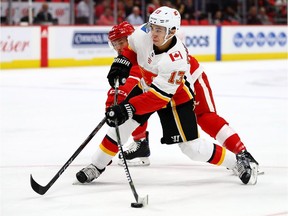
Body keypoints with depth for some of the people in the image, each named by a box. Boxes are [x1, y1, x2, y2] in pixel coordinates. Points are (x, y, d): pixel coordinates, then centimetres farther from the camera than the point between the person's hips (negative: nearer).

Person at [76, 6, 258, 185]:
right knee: (121, 124, -5)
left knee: (192, 147, -7)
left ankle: (238, 162, 10)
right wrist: (122, 63, -15)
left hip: (176, 97, -6)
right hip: (147, 86, 6)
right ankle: (97, 166, 12)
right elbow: (131, 48, 3)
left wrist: (128, 109, -45)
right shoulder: (144, 34, -23)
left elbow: (158, 97, -39)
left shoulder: (176, 60, -39)